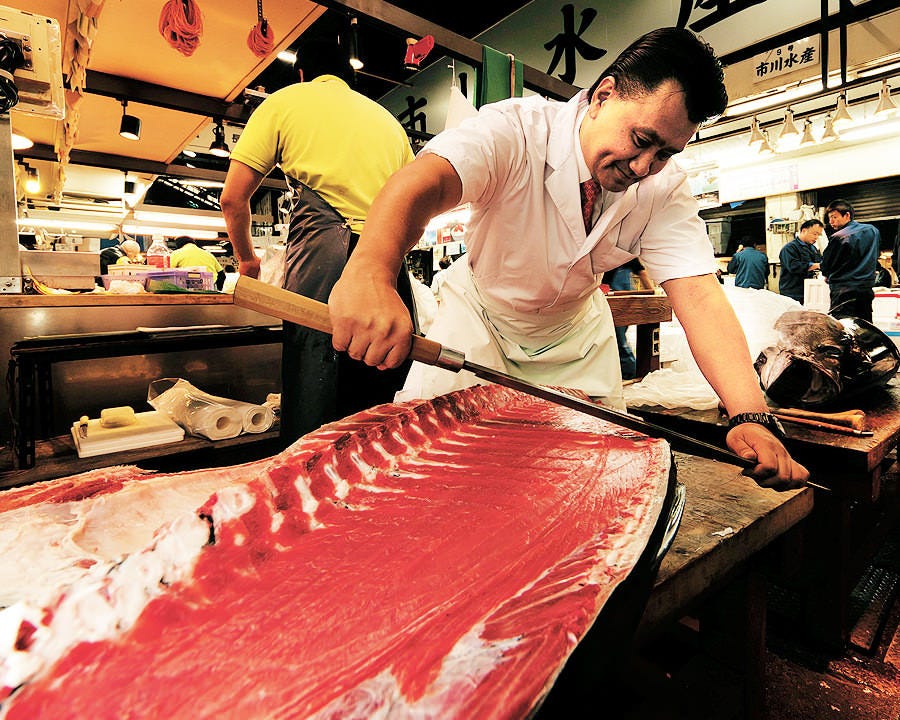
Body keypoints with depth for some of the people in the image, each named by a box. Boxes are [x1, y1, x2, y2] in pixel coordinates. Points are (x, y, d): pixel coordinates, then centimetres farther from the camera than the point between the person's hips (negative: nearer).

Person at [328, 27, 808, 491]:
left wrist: (752, 417, -42)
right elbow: (424, 182, -47)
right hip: (480, 314, -2)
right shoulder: (514, 129, -29)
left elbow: (699, 296, -28)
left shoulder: (665, 190, -19)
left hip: (574, 329, 3)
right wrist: (369, 273, -70)